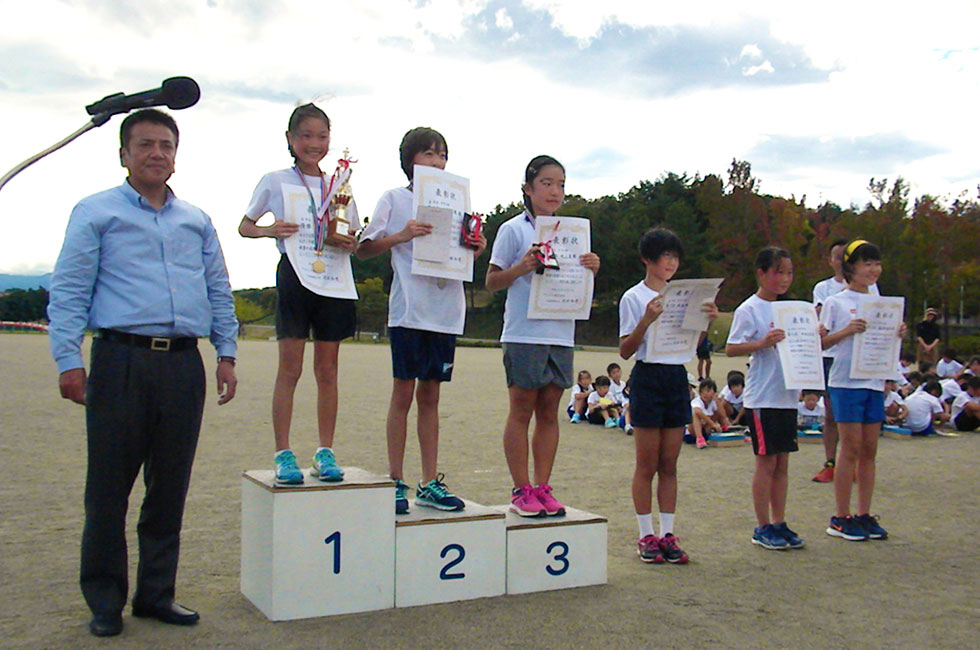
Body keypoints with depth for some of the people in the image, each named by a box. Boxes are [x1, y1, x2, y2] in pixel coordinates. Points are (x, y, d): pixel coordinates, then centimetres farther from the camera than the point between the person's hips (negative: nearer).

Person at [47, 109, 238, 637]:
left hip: (184, 365, 4)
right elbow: (68, 291, 0)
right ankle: (104, 599, 14)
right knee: (108, 488, 1)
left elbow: (219, 292, 20)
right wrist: (68, 360, -9)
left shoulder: (197, 221, 19)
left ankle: (156, 594, 20)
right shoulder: (95, 213, 6)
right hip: (121, 361, -4)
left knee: (170, 488, 8)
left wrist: (226, 353, 12)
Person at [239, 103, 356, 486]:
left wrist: (348, 243, -7)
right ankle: (283, 454, 3)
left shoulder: (339, 186, 13)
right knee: (290, 368, -4)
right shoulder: (275, 182, 5)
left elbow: (353, 245, 16)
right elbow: (244, 227, 10)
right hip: (294, 273, -3)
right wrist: (270, 230, -10)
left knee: (327, 369, 5)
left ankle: (325, 453, 12)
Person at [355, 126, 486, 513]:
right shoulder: (395, 199, 3)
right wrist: (401, 236, -17)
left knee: (430, 395, 9)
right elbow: (364, 249, -2)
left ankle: (429, 483, 14)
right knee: (403, 393, -1)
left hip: (445, 311, 4)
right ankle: (396, 482, 7)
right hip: (409, 310, -4)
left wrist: (475, 250, -2)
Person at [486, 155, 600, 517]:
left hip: (561, 334, 5)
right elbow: (492, 281, -2)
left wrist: (591, 271, -3)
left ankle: (542, 488, 14)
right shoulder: (514, 229, -1)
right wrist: (521, 268, -18)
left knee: (549, 412, 8)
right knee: (522, 411, -1)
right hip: (524, 333, -5)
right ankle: (521, 491, 5)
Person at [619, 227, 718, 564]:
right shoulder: (633, 298, -3)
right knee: (647, 465, 1)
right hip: (648, 377, -5)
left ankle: (667, 533, 14)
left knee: (669, 465, 8)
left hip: (678, 377, 5)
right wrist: (646, 321, -22)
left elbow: (693, 343, 13)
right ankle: (647, 535, 10)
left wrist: (707, 321, -5)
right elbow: (625, 350, -8)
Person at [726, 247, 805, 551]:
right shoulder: (748, 310, -8)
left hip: (787, 396, 7)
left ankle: (779, 523, 18)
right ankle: (763, 527, 9)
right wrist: (763, 343, -26)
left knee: (782, 461, 10)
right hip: (762, 397, -7)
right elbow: (731, 349, -13)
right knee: (766, 461, -2)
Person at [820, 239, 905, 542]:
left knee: (869, 450, 7)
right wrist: (845, 331, -21)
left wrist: (898, 335, -1)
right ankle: (841, 518, 4)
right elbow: (819, 343, -6)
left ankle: (864, 515, 15)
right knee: (851, 449, -4)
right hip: (846, 382, -5)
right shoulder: (835, 302, -3)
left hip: (874, 383, 5)